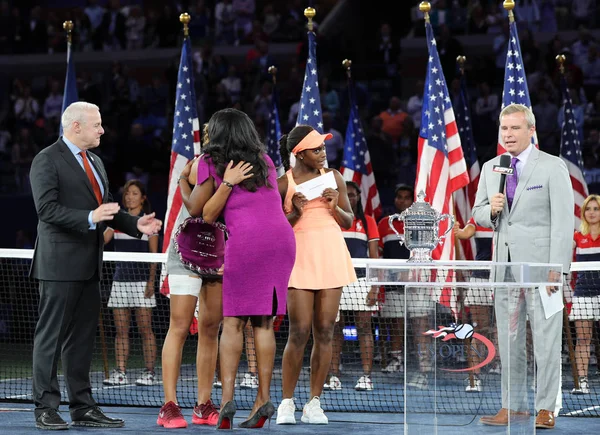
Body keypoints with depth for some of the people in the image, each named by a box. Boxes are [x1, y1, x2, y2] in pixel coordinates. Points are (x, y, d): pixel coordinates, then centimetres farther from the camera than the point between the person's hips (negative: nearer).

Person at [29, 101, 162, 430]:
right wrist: (90, 218, -29)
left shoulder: (95, 162, 19)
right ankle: (45, 409, -2)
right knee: (51, 337, -4)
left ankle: (82, 407, 15)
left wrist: (135, 224, 6)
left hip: (89, 266, 9)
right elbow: (47, 208, -18)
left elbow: (106, 208, 22)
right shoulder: (47, 161, -8)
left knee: (83, 338, 11)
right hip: (61, 264, -8)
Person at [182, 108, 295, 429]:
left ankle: (227, 397, -13)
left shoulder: (211, 162, 6)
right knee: (264, 323, 8)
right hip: (282, 237, 5)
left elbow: (199, 212, 8)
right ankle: (263, 400, 3)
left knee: (233, 323, -1)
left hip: (245, 241, -5)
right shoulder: (265, 161, 21)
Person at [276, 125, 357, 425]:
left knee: (324, 333, 1)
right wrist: (295, 213, -13)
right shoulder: (283, 183, 0)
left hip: (332, 257, 3)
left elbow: (349, 221, 13)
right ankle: (287, 403, 1)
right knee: (299, 333, -9)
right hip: (300, 258, -3)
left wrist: (335, 208, -6)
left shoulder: (333, 177, 8)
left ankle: (314, 404, 6)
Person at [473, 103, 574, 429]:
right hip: (505, 264, 5)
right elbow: (478, 213, 19)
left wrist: (556, 268, -15)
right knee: (508, 339, 7)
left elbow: (563, 221, -8)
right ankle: (512, 406, 13)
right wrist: (491, 209, -6)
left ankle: (546, 408, -1)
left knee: (545, 338, -5)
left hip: (539, 264, -5)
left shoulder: (553, 168, -4)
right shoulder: (490, 168, 12)